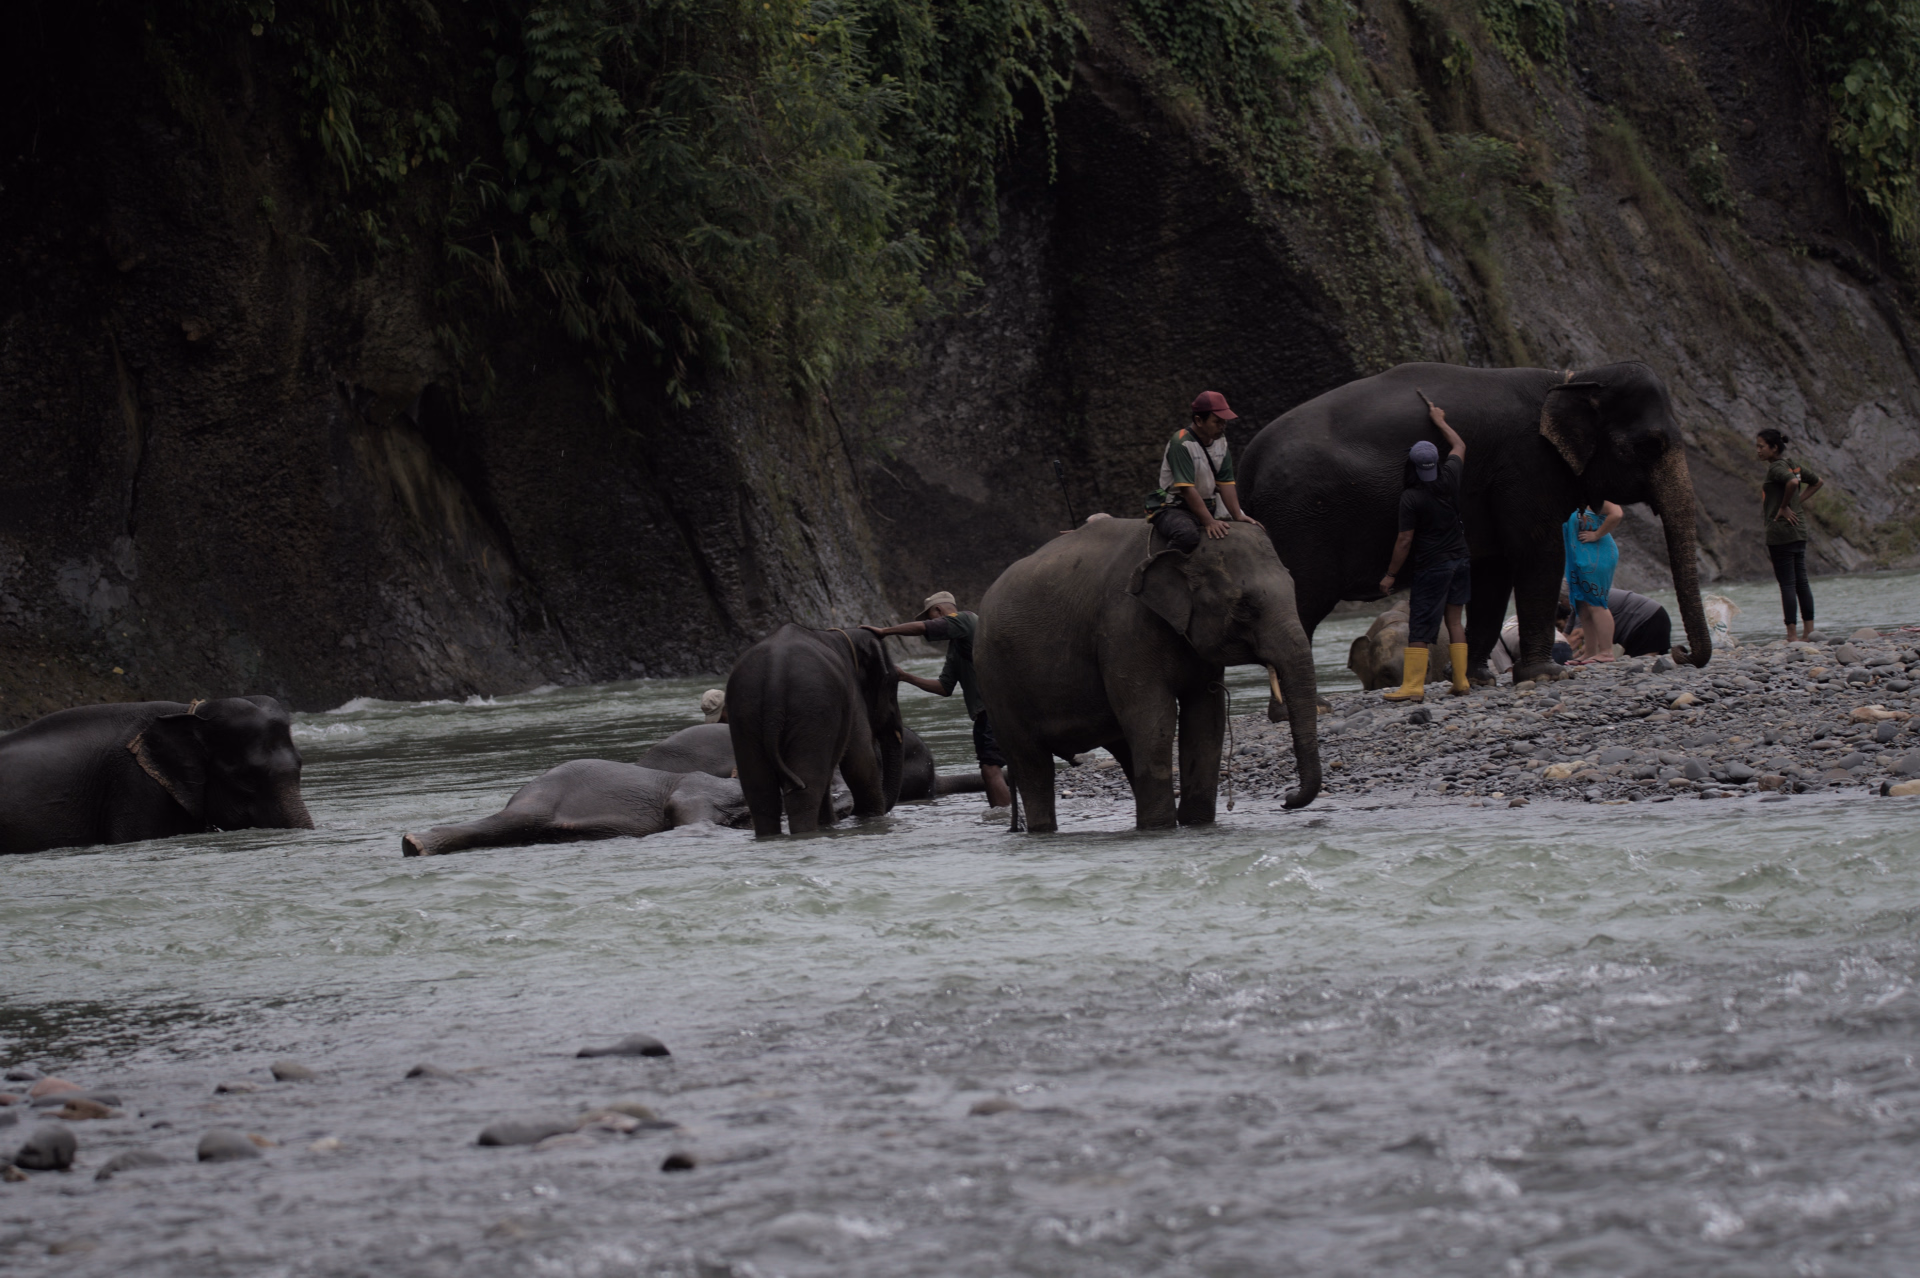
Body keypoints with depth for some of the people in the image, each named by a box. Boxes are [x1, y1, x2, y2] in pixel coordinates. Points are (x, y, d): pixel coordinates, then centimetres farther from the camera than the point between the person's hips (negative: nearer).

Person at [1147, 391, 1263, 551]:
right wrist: (1209, 522, -29)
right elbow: (1187, 489, -25)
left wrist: (1237, 516, -10)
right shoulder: (1181, 444, -19)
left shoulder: (1220, 441, 6)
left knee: (1253, 527, 3)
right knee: (1187, 535, -40)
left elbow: (1226, 482, 2)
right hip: (1175, 507, -8)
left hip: (1209, 506, 8)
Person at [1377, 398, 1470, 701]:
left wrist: (1390, 574, -4)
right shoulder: (1450, 477, -3)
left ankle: (1413, 685, -4)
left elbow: (1405, 540, -13)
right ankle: (1460, 681, 11)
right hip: (1459, 559, 6)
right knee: (1454, 619, 12)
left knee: (1419, 627, -2)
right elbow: (1459, 446, 19)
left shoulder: (1411, 497, -17)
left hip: (1431, 566, -6)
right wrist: (1439, 420, 31)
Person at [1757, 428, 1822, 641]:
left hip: (1780, 530, -9)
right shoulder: (1794, 466, 12)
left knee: (1787, 583, -6)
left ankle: (1791, 635, -5)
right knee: (1801, 581, 11)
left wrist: (1784, 507, -18)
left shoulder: (1775, 468, -13)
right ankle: (1809, 629, 12)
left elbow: (1792, 482, -33)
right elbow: (1817, 482, 23)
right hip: (1799, 530, 9)